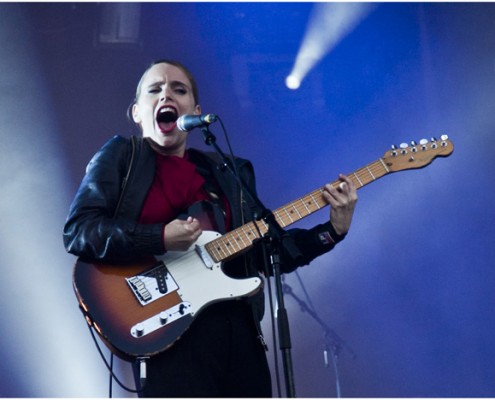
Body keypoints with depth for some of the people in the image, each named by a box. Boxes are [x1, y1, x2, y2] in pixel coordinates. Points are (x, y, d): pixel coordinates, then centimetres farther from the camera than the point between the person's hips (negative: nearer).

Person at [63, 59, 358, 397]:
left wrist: (332, 231, 6)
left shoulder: (232, 172, 19)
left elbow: (262, 252, 17)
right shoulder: (120, 156, 6)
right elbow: (77, 231, -7)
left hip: (239, 328, 5)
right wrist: (161, 239, -18)